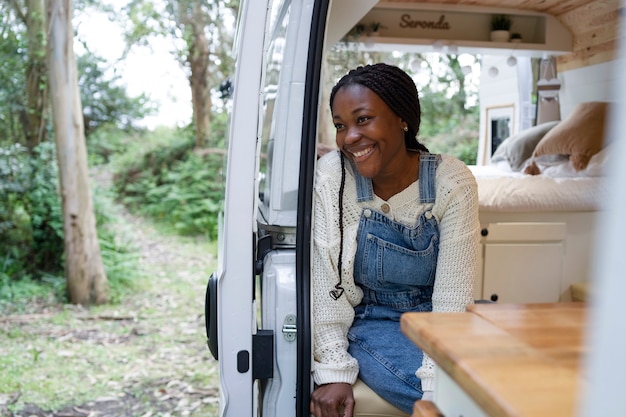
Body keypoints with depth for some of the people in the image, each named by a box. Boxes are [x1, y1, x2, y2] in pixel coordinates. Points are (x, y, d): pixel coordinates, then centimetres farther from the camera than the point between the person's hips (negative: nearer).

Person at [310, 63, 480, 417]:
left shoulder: (453, 182, -14)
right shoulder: (331, 177, -15)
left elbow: (452, 299, -16)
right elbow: (325, 285, -12)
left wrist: (437, 385, -24)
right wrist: (334, 372, -16)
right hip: (369, 322, -2)